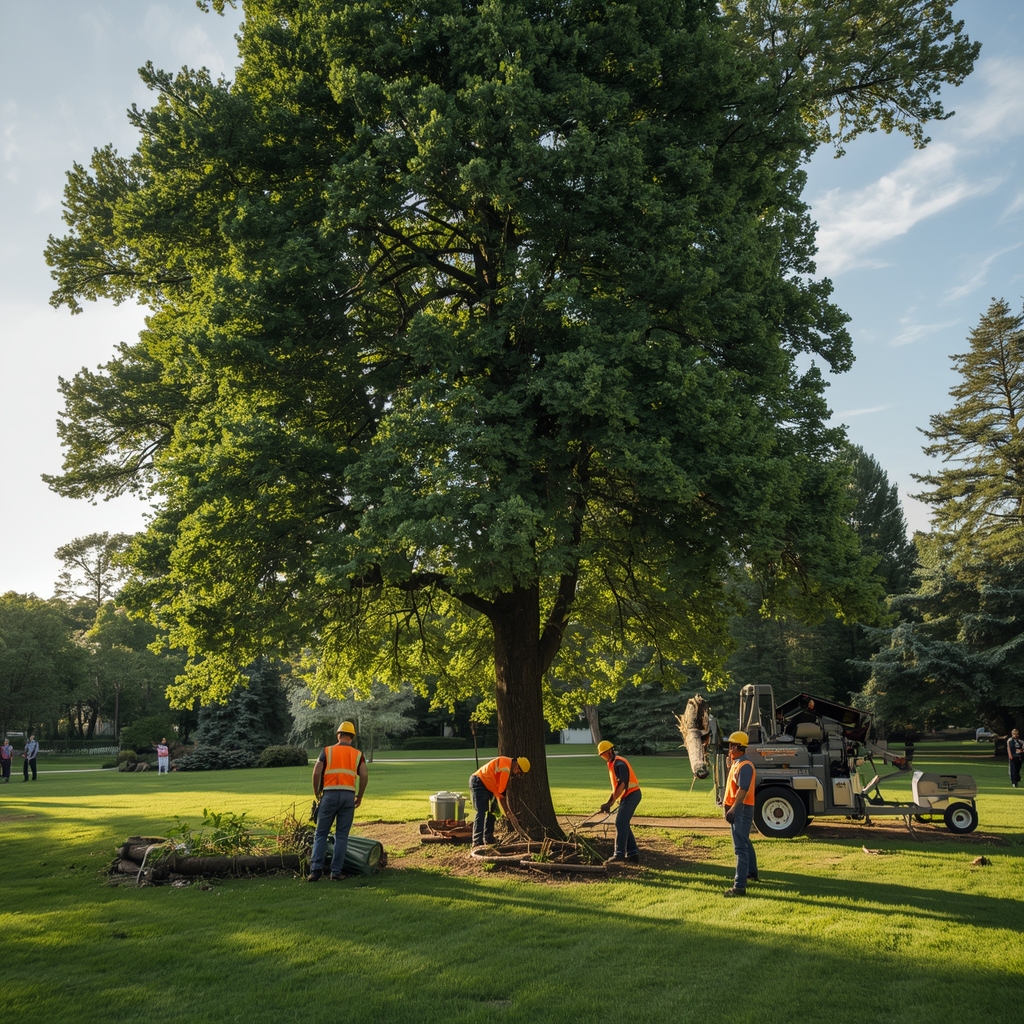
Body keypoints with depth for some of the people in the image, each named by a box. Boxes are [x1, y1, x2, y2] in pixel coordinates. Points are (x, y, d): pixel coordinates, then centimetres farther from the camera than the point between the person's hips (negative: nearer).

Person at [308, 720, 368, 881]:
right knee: (342, 835, 7)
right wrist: (360, 796, 10)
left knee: (321, 833, 7)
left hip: (330, 794, -1)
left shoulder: (327, 751, 9)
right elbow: (364, 775, -1)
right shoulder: (357, 754, 12)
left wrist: (316, 792, 13)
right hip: (348, 795, 1)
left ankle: (316, 870, -2)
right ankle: (336, 872, 3)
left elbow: (316, 773, -1)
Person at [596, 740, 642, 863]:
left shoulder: (619, 764, -17)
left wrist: (609, 803, -19)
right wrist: (608, 803, 12)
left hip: (631, 795, -10)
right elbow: (615, 787, 18)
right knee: (623, 824, 10)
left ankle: (619, 853, -13)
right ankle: (632, 852, 13)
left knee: (620, 823, -12)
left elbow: (621, 786, -23)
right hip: (627, 796, 10)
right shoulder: (612, 764, 14)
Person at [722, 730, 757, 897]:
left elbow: (743, 789, -27)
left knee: (740, 847, -13)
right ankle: (751, 874, 43)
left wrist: (732, 809, -30)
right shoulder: (737, 763, 13)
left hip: (742, 808, -11)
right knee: (744, 843, 25)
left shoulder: (745, 765, -19)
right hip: (737, 808, 11)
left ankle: (740, 887, -15)